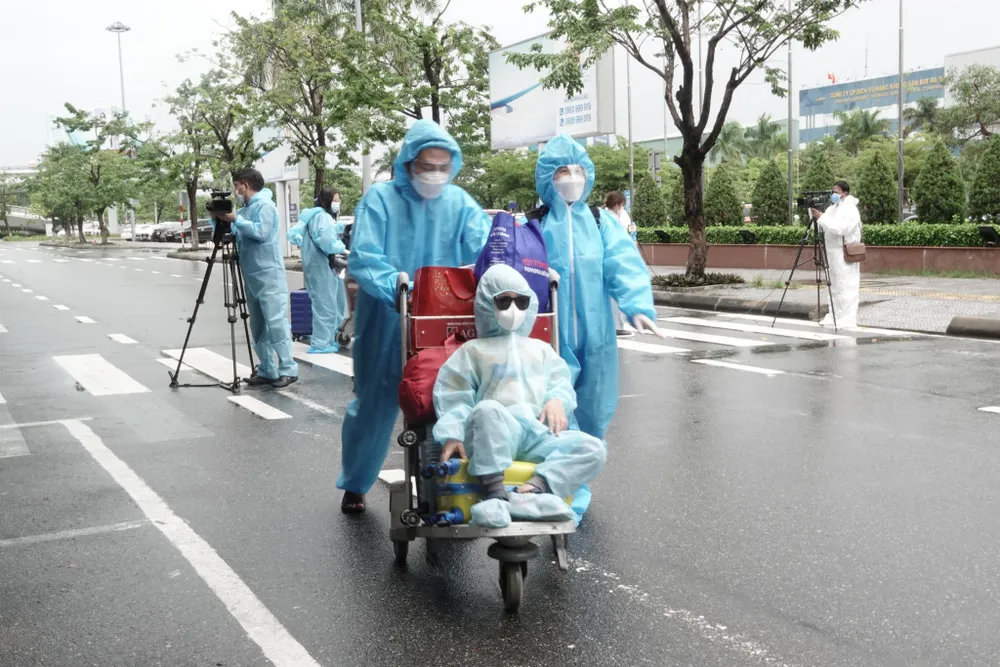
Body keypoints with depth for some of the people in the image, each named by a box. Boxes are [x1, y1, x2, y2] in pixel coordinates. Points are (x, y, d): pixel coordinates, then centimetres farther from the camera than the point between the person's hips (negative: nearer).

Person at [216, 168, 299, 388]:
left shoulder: (264, 204, -7)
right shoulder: (246, 208, 18)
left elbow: (260, 232, -20)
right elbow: (234, 234, 21)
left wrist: (235, 219, -17)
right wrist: (220, 219, 7)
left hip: (268, 276, -9)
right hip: (252, 277, 9)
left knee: (276, 323, -11)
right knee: (258, 326, 8)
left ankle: (288, 369, -7)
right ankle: (266, 371, 11)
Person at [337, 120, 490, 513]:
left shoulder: (459, 202, 1)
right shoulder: (380, 198, -9)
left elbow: (487, 246, -11)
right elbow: (362, 260, -18)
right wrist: (398, 288, -33)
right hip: (386, 324, -2)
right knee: (375, 403, 10)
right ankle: (354, 485, 31)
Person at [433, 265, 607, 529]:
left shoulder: (541, 349, 32)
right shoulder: (473, 350, 20)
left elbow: (561, 382, 22)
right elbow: (454, 397, 10)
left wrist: (557, 400, -4)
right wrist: (452, 435, -9)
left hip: (538, 432, 4)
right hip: (494, 436, -4)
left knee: (593, 448, -22)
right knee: (488, 409, -40)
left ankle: (531, 490, -43)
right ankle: (496, 495, -44)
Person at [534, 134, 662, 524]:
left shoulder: (601, 222, 5)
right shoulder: (534, 225, 1)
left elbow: (623, 263, -8)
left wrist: (637, 305, -25)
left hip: (593, 334, 3)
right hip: (550, 336, -2)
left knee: (590, 412, 12)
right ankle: (570, 499, 7)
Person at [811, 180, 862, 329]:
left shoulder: (850, 210, -12)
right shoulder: (832, 208, 16)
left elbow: (839, 228, -25)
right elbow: (822, 226, 11)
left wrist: (821, 218, -26)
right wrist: (814, 213, -4)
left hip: (846, 255, -9)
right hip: (833, 254, 9)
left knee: (846, 286, -6)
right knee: (835, 286, 11)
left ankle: (847, 320, -4)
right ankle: (836, 316, 17)